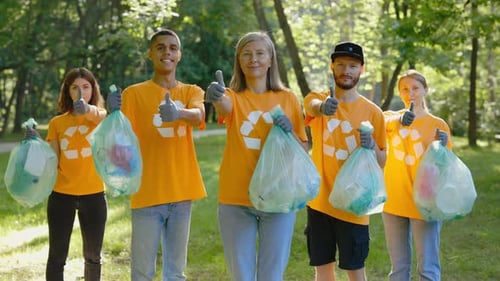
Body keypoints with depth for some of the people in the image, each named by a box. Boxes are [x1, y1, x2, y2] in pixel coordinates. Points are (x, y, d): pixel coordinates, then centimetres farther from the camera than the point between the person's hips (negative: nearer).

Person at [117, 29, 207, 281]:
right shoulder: (134, 93, 1)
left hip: (181, 192, 3)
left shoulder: (191, 92, 7)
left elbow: (198, 115, -16)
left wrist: (178, 113, -39)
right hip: (147, 193, -2)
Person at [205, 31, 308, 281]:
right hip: (236, 199, -1)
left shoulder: (287, 99, 5)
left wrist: (290, 132, -11)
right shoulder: (234, 96, 0)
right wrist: (217, 96, -49)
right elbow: (224, 105, -25)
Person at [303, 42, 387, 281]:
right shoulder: (317, 99, 0)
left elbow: (382, 162, 5)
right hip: (320, 201, 1)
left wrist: (371, 146, -18)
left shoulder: (372, 112, -1)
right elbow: (313, 106, -27)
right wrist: (322, 107, -52)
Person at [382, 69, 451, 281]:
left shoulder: (437, 125, 0)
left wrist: (441, 146, -21)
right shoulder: (391, 118, 5)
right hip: (393, 202, 3)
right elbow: (386, 122, -20)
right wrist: (401, 119, -42)